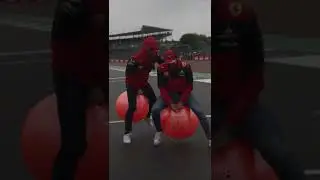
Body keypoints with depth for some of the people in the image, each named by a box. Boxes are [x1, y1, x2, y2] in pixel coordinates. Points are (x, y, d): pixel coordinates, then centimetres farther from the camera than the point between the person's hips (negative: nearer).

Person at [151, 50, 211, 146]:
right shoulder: (162, 68, -20)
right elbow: (162, 88, -14)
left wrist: (182, 101, -18)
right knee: (155, 110, -21)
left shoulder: (185, 67, -22)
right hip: (168, 94, 1)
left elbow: (189, 86, -13)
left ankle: (210, 138, -1)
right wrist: (170, 103, -21)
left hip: (184, 93, 0)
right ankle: (158, 132, 7)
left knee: (199, 112, -16)